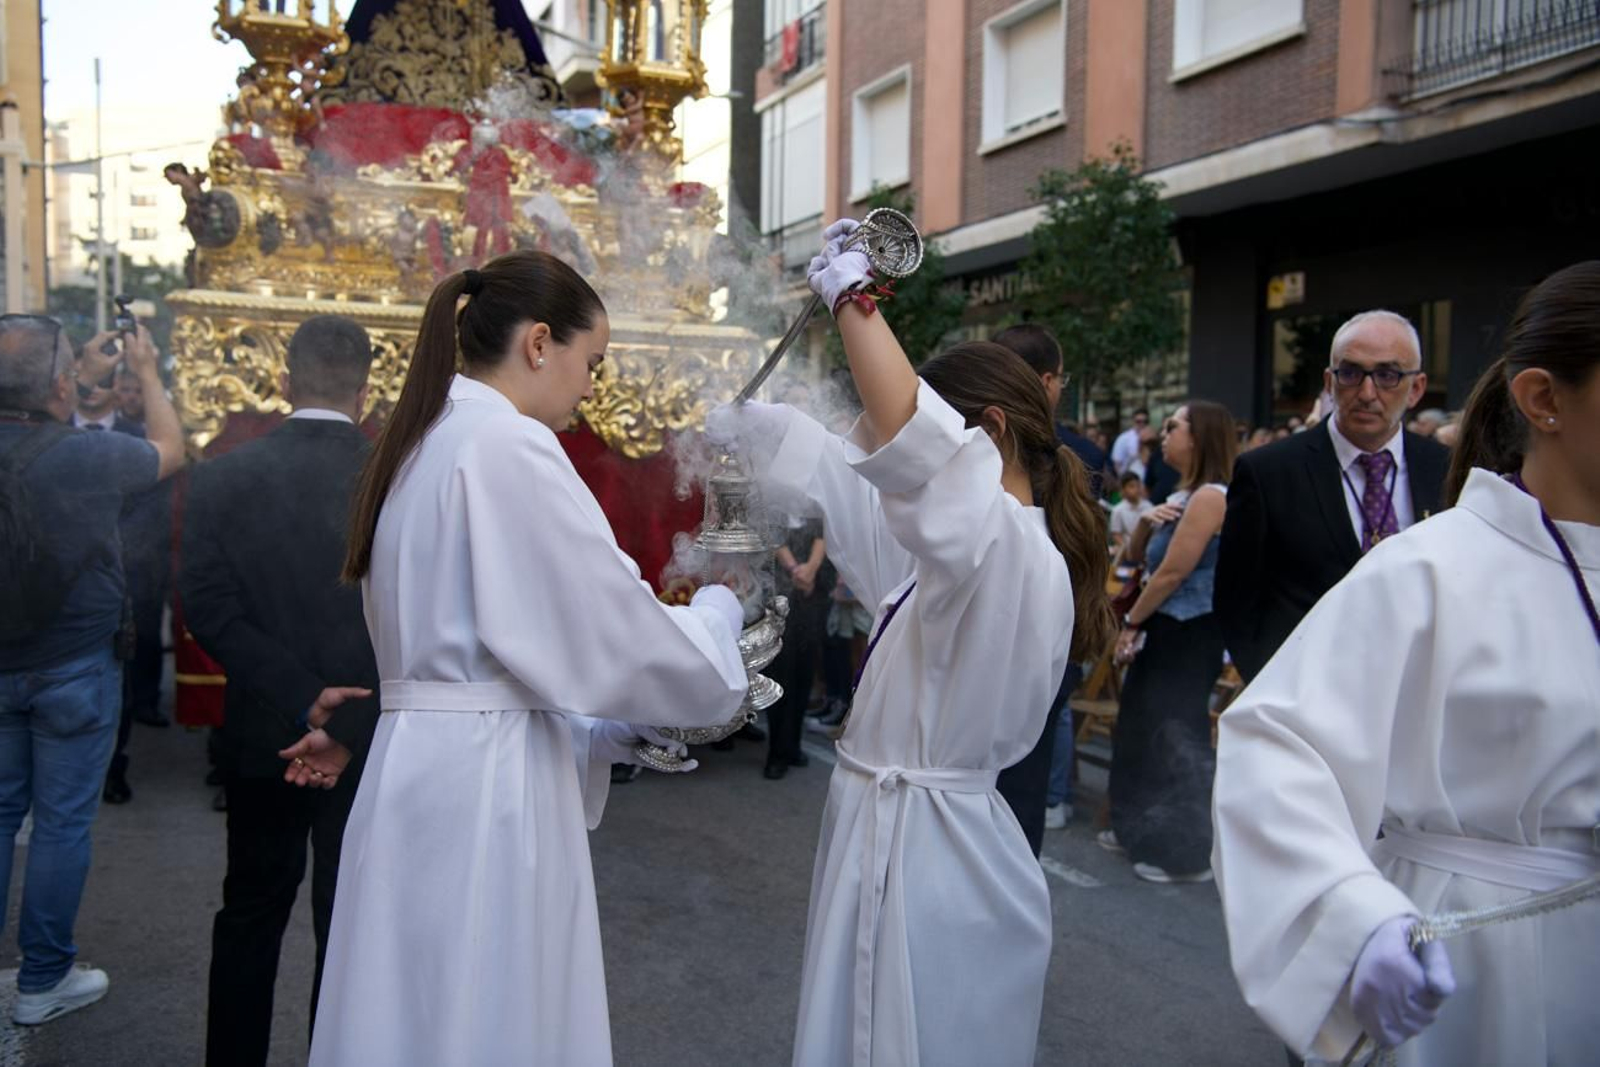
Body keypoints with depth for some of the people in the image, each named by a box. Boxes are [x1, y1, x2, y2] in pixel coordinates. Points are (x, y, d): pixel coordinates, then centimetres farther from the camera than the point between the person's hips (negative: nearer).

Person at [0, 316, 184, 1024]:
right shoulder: (89, 455, -21)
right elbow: (171, 450, 0)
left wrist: (87, 381, 21)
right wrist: (146, 371, 12)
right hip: (75, 670, -5)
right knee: (62, 823, 6)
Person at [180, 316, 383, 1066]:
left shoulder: (220, 478, -5)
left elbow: (208, 607, -12)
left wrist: (299, 696, -13)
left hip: (262, 732, 2)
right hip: (370, 734, -2)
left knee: (250, 913, 20)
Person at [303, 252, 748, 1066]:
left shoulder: (426, 442, 14)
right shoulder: (509, 445, -15)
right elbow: (614, 632, -15)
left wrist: (616, 729, 16)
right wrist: (718, 613, 5)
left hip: (432, 773, 9)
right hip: (482, 788, -9)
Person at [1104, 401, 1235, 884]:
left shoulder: (1211, 496, -16)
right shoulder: (1183, 494, 13)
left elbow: (1172, 573, -18)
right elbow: (1135, 556, 15)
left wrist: (1131, 622, -9)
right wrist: (1147, 520, -6)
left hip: (1189, 635, -10)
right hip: (1165, 631, 10)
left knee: (1175, 735, -5)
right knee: (1142, 727, 16)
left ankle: (1188, 851, 5)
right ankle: (1142, 830, 30)